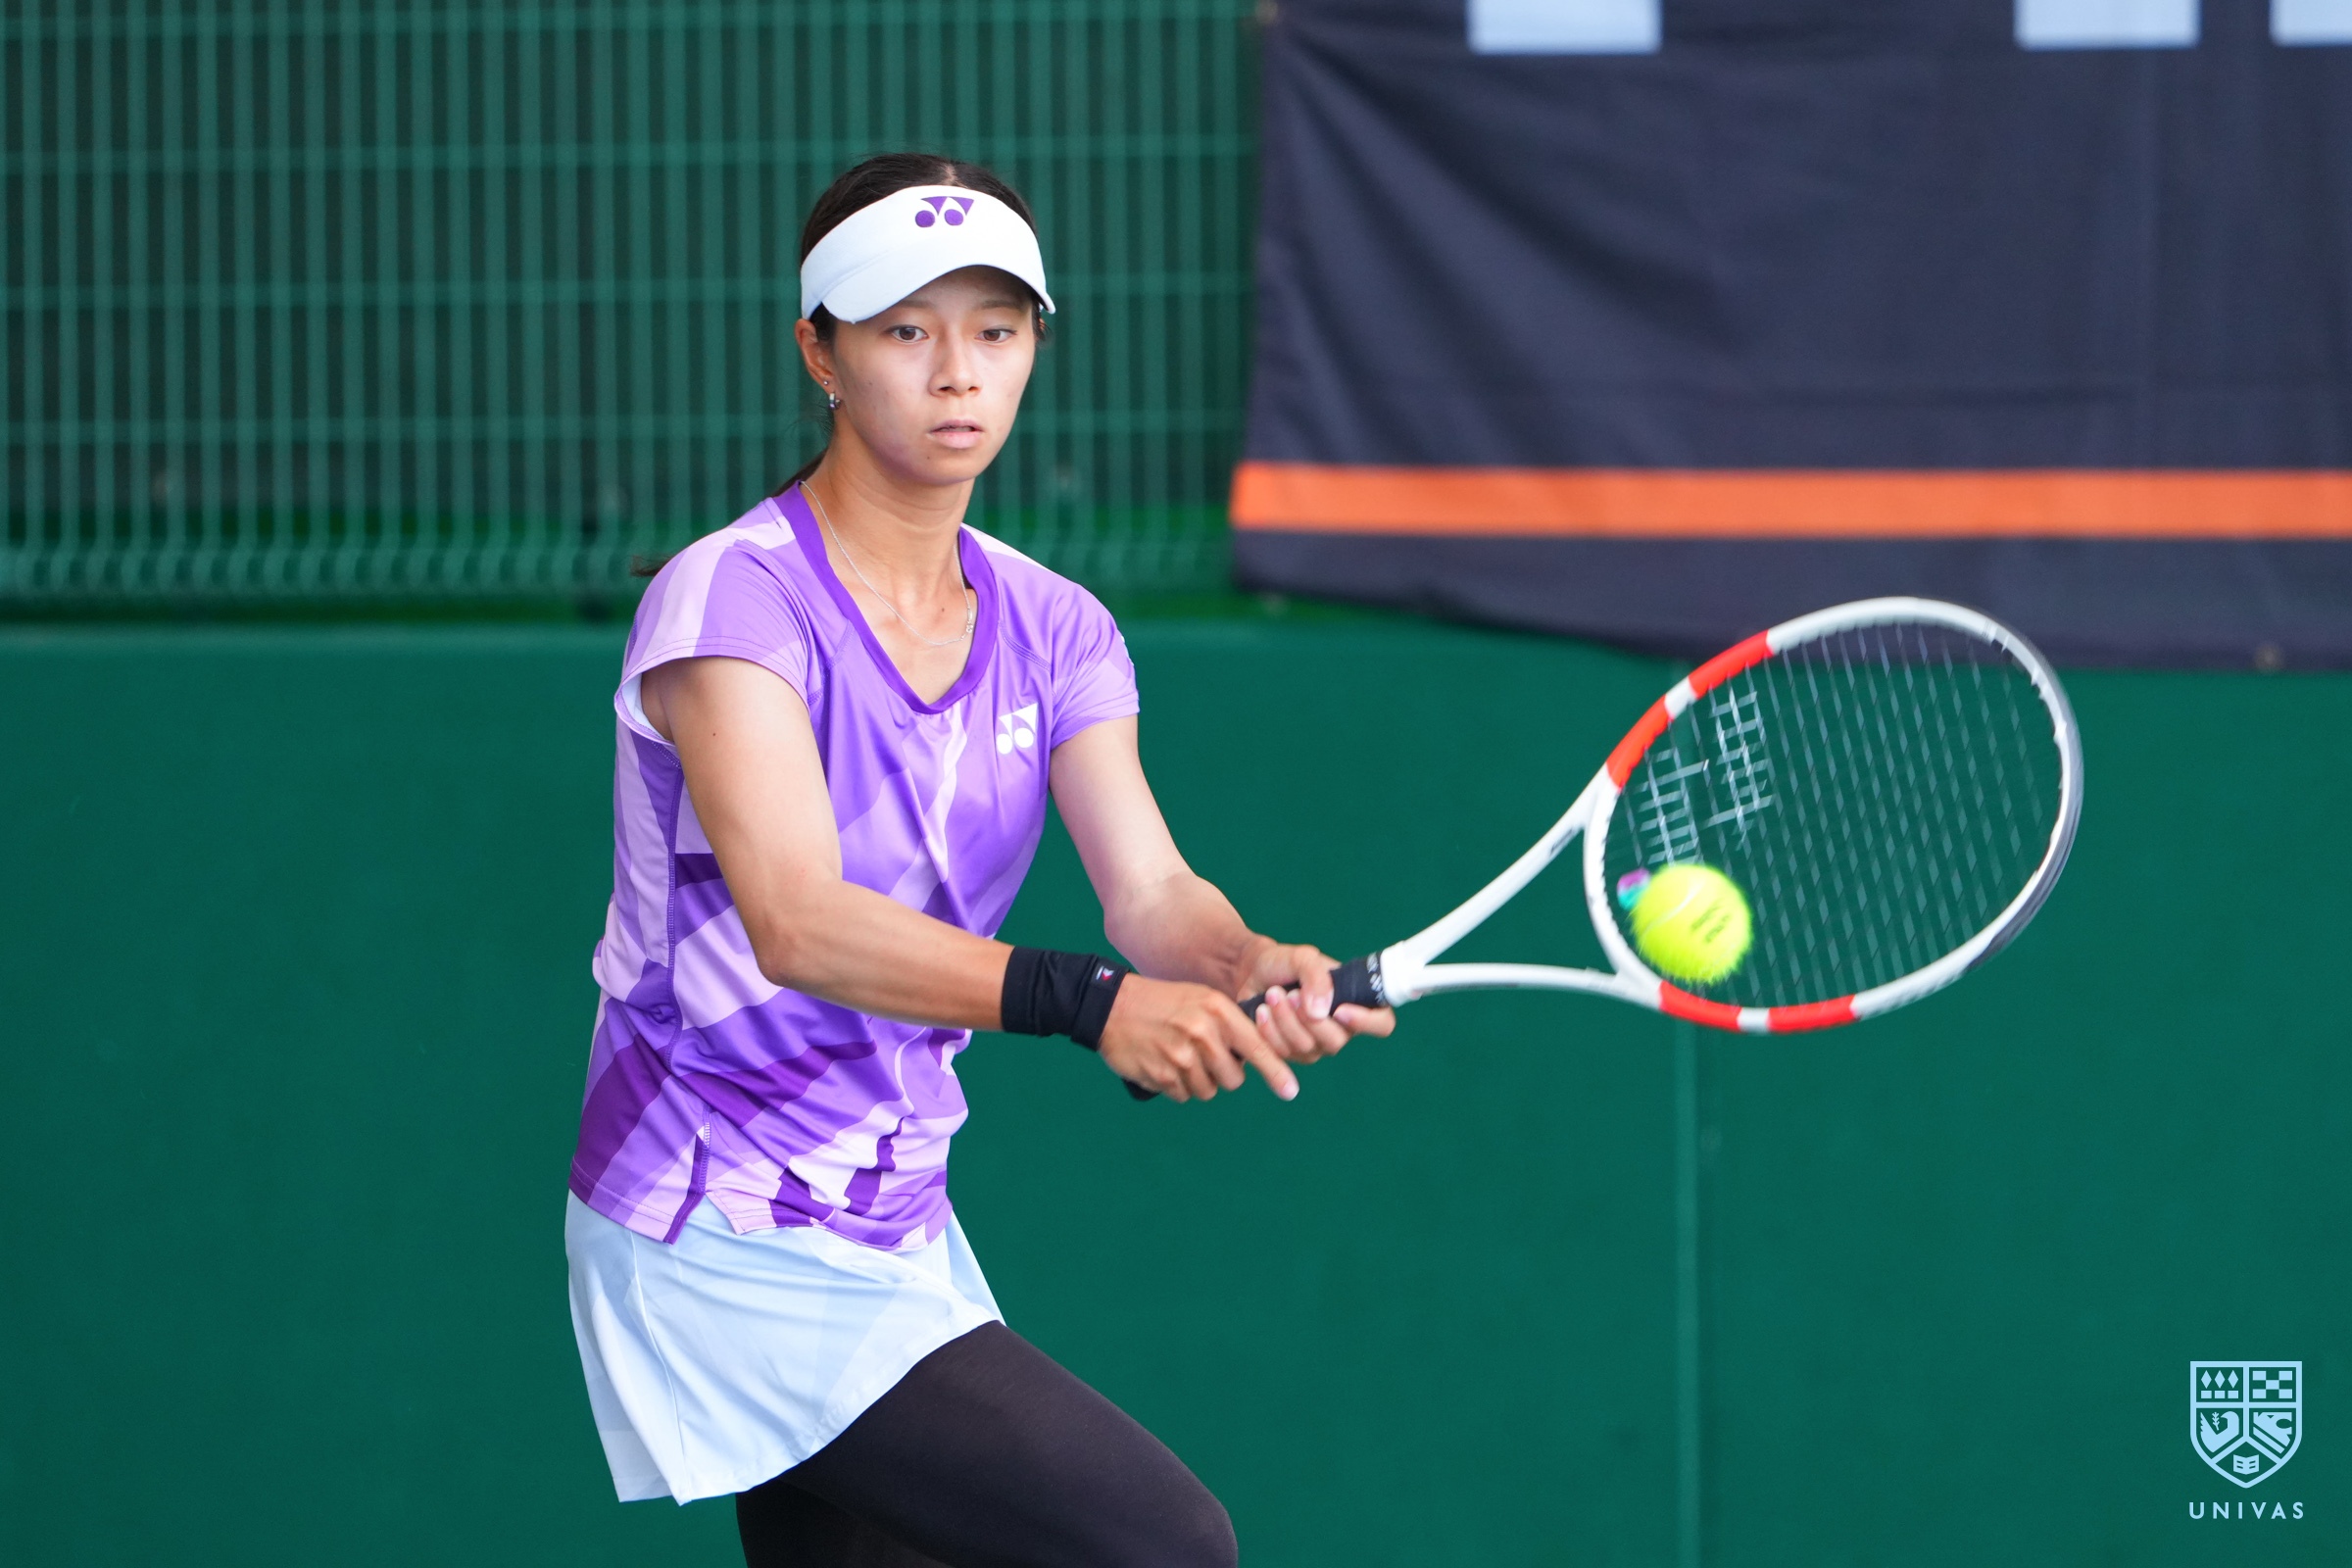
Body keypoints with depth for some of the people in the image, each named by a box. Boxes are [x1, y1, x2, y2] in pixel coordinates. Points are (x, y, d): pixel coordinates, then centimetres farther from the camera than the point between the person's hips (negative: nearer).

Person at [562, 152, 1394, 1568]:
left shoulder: (1054, 632, 6)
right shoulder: (731, 600, -16)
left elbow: (1152, 891, -8)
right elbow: (797, 921, -30)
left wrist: (1253, 971, -31)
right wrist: (1085, 1001, -42)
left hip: (896, 1230, 8)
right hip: (730, 1239, -8)